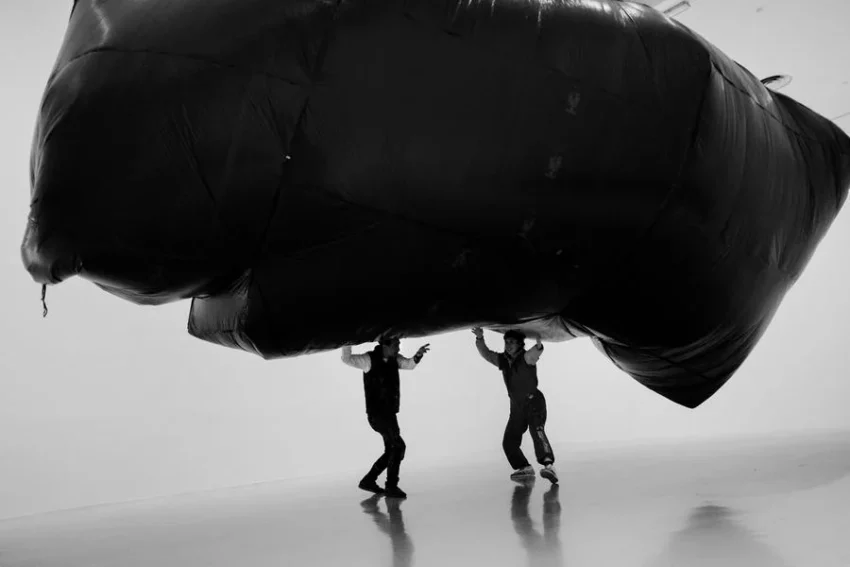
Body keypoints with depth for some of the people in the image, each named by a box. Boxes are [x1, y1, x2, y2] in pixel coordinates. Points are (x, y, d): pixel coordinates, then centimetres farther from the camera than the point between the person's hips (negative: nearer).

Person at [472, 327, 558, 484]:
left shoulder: (526, 357, -15)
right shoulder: (503, 360, 4)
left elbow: (535, 353, -37)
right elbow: (486, 353, -1)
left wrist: (538, 345, -61)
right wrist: (480, 338, -21)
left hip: (534, 402, -7)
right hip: (517, 407, 7)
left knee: (537, 431, -30)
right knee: (509, 441, 5)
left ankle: (548, 465, -47)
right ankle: (525, 468, 17)